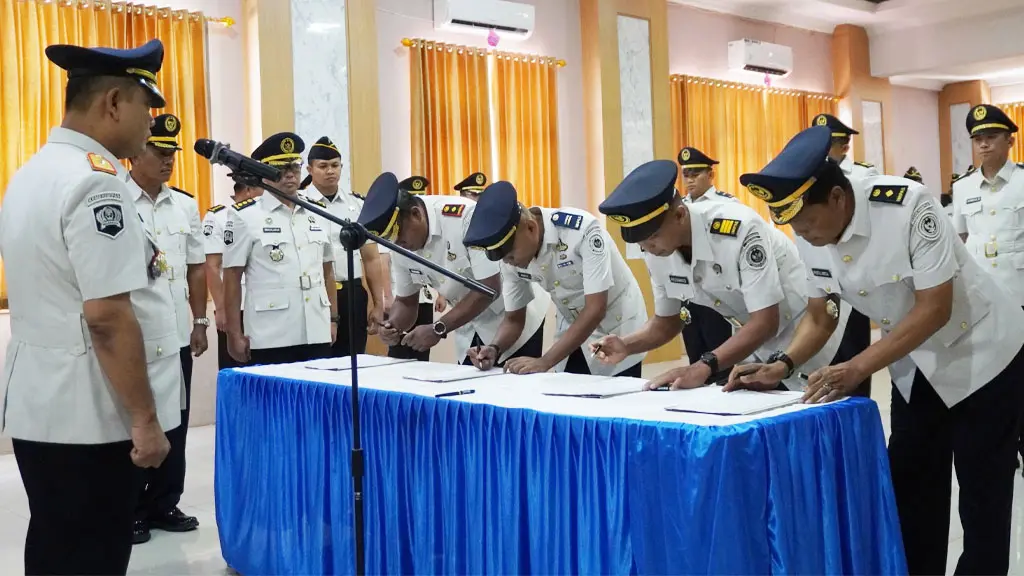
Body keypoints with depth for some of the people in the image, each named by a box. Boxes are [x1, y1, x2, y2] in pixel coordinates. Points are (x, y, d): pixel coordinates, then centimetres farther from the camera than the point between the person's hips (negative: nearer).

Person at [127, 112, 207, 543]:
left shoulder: (186, 205, 9)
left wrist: (200, 322, 10)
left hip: (177, 334, 5)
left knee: (173, 423, 11)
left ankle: (165, 504, 24)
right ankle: (129, 510, 18)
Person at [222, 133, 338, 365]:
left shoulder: (318, 212, 11)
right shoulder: (244, 216, -3)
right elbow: (232, 278, -2)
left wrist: (333, 319, 15)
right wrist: (234, 334, -4)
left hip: (317, 334, 4)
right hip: (270, 338, -4)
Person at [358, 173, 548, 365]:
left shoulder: (466, 216, -28)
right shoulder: (400, 245, -7)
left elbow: (489, 288, -29)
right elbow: (405, 301, 4)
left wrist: (438, 329, -30)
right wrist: (393, 325, -18)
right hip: (469, 332, 6)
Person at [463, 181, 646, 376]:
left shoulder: (582, 229, -30)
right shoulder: (511, 258, -13)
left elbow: (596, 309, -31)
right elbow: (514, 318, -1)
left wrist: (544, 362, -36)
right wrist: (494, 349, -22)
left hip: (615, 330, -5)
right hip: (573, 334, 5)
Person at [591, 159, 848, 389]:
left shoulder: (739, 229, -35)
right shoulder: (655, 250, -14)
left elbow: (766, 321, -35)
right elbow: (666, 322, -1)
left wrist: (704, 367, -46)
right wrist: (626, 345, -21)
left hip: (809, 326, -6)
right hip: (755, 338, 6)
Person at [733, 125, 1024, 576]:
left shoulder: (908, 206, -31)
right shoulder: (809, 238, -12)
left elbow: (935, 309, -29)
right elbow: (819, 317, -1)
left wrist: (857, 369, -34)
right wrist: (780, 367, -18)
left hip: (982, 352, -6)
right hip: (915, 362, 6)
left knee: (982, 492, 1)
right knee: (909, 485, 11)